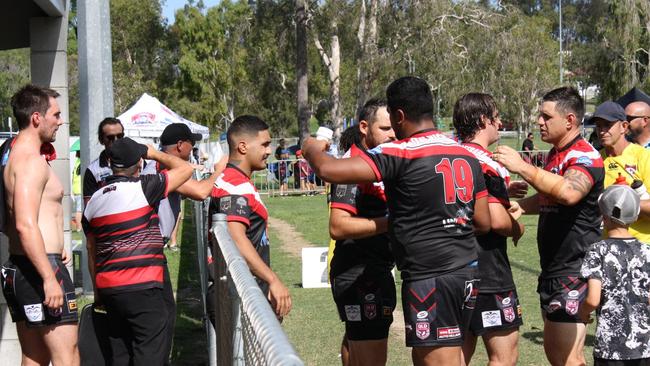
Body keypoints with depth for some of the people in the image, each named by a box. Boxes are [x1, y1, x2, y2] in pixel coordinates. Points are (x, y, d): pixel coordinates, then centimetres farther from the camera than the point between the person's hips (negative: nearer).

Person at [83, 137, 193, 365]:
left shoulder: (94, 200, 12)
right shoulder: (142, 188, -9)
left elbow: (91, 250, 18)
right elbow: (185, 169, 0)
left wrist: (98, 292, 26)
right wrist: (155, 154, 16)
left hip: (108, 289, 7)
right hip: (143, 287, -7)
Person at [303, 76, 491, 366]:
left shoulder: (401, 154, -13)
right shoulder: (467, 155, 9)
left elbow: (329, 171, -18)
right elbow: (483, 223, 13)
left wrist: (313, 149, 3)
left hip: (430, 277, -8)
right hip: (467, 273, 8)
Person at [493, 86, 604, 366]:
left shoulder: (585, 157, -17)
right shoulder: (555, 154, 15)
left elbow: (568, 193, -38)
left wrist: (522, 167, -34)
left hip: (574, 271, -10)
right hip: (552, 270, 10)